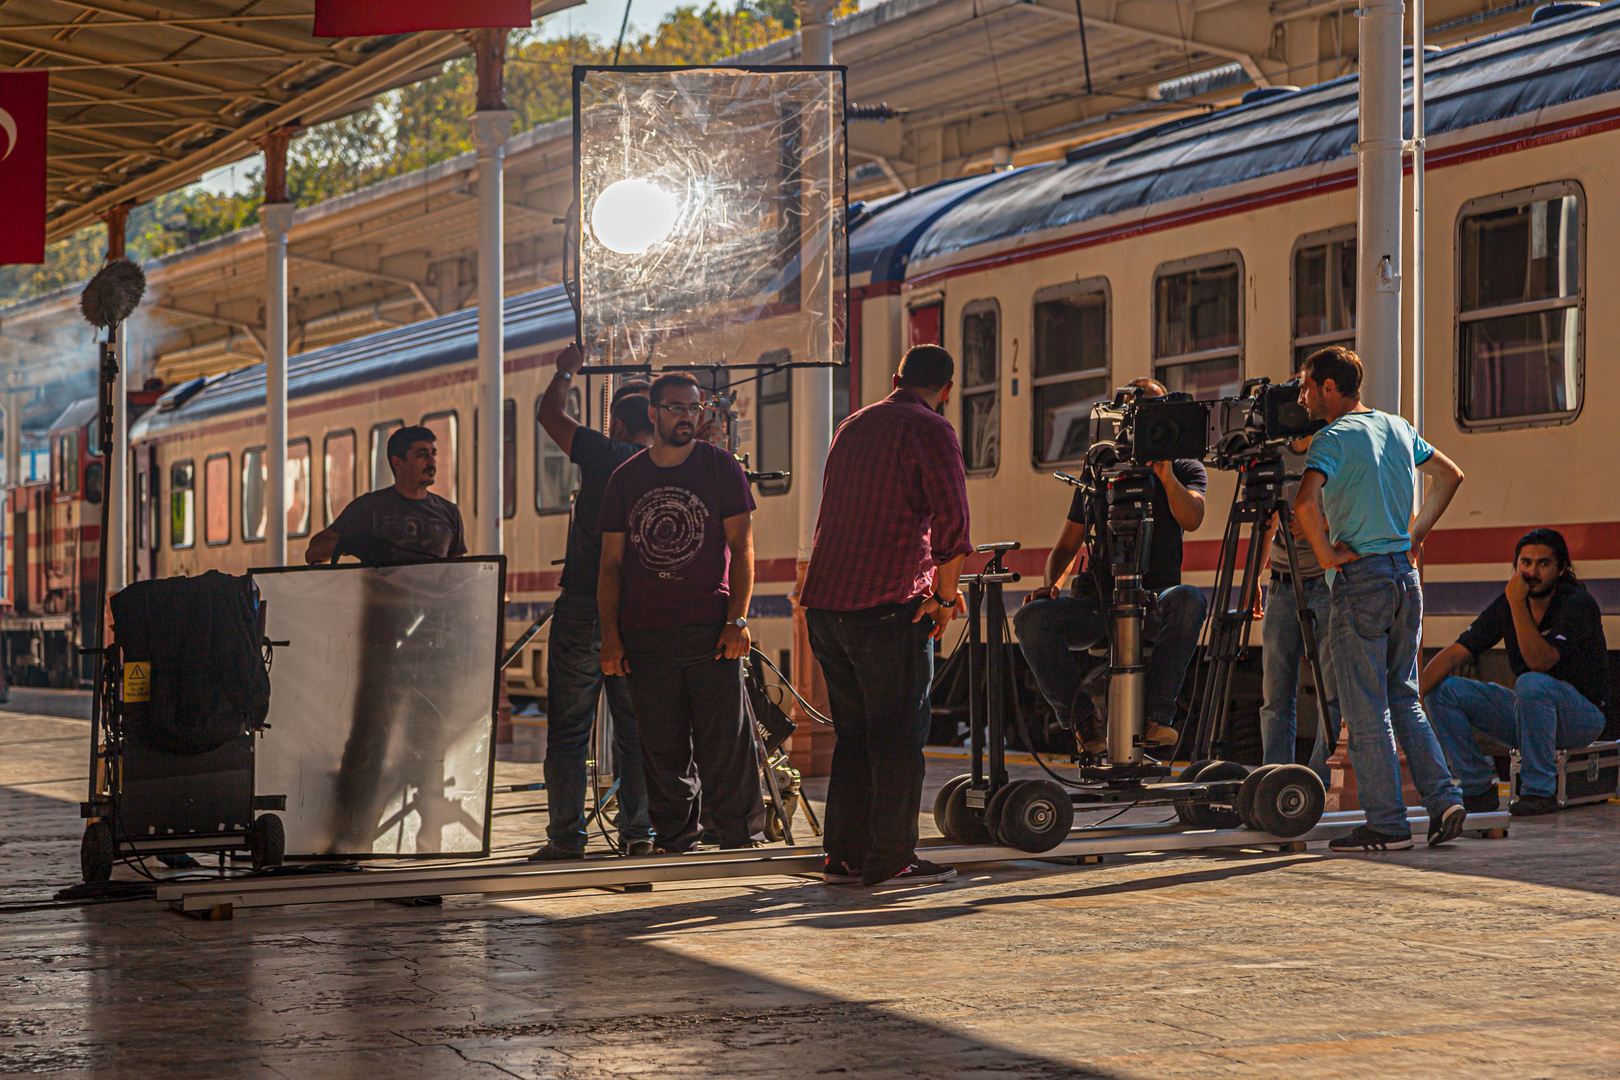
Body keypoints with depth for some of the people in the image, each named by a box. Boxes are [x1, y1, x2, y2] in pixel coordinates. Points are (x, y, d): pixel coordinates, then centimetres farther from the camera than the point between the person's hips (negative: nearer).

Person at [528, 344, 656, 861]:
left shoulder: (605, 456, -7)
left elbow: (548, 413, 5)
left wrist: (566, 372, 21)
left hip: (583, 610, -4)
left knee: (568, 730, 2)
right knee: (636, 730, 10)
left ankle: (566, 838, 1)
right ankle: (639, 834, 7)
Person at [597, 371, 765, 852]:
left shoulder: (720, 467, 5)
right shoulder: (625, 479, 11)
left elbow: (741, 549, 2)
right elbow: (611, 563, 11)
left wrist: (736, 620, -8)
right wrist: (610, 635, 2)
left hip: (711, 630, -2)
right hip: (646, 635, 2)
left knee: (725, 743, -6)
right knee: (663, 749, 3)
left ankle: (742, 838, 2)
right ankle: (675, 840, 13)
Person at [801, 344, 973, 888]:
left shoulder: (851, 426, 20)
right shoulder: (930, 430, -4)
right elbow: (951, 519, -15)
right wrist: (945, 595, -4)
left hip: (824, 603, 7)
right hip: (888, 603, -7)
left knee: (854, 734, 14)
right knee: (899, 736, 0)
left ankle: (843, 854, 15)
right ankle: (891, 858, 2)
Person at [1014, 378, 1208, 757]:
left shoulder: (1186, 469, 12)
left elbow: (1191, 519, -9)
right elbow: (1067, 544, 16)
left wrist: (1165, 473, -18)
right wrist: (1050, 582, -3)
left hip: (1154, 601, -2)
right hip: (1097, 602, 2)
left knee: (1189, 599, -37)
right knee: (1031, 618, -26)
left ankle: (1155, 714, -28)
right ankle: (1081, 715, -13)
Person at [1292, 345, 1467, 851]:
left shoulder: (1333, 438, -11)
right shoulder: (1398, 428, 12)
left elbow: (1305, 502, -28)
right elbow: (1450, 475, 25)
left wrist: (1325, 554, -14)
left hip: (1360, 580, -7)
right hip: (1405, 576, 7)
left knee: (1366, 709, 0)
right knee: (1404, 699, 16)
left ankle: (1386, 823, 2)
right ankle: (1443, 797, 4)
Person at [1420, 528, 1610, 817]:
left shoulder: (1579, 604, -18)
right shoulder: (1505, 605, -1)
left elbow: (1540, 661, -31)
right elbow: (1455, 652, -5)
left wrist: (1517, 604, -31)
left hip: (1582, 714, -6)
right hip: (1528, 710, 6)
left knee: (1531, 684, -38)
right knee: (1443, 690, -8)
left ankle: (1540, 790, -24)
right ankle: (1479, 789, -1)